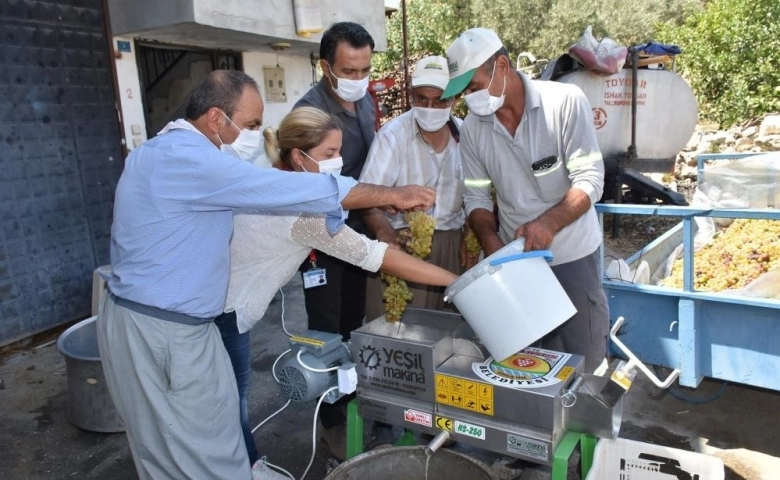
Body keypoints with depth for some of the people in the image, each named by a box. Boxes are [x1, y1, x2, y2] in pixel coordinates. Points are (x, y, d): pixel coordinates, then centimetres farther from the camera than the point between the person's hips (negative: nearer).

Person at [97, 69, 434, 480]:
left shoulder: (176, 152, 11)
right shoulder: (186, 158, -22)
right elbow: (287, 189, -24)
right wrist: (391, 195, -17)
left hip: (178, 323, 10)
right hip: (155, 331, -10)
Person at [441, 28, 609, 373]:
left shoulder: (565, 102, -15)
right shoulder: (471, 129, -4)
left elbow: (590, 179, -18)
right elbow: (476, 197, 1)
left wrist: (547, 224, -33)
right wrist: (492, 245, -16)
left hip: (572, 255, -2)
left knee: (584, 359, 10)